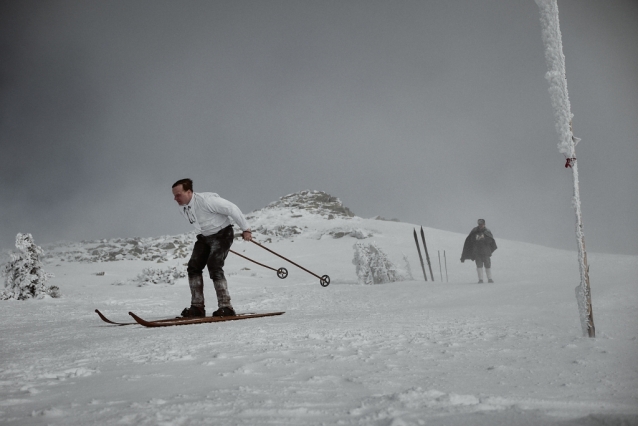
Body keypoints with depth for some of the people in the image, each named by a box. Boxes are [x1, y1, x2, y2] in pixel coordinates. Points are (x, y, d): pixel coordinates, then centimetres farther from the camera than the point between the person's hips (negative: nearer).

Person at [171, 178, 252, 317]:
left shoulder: (205, 200, -28)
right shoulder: (182, 207, -2)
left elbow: (232, 209, -22)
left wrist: (245, 229, -16)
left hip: (222, 234, -8)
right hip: (204, 237, 8)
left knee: (214, 267, -20)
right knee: (193, 267, -4)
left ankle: (225, 307, -14)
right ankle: (197, 307, 2)